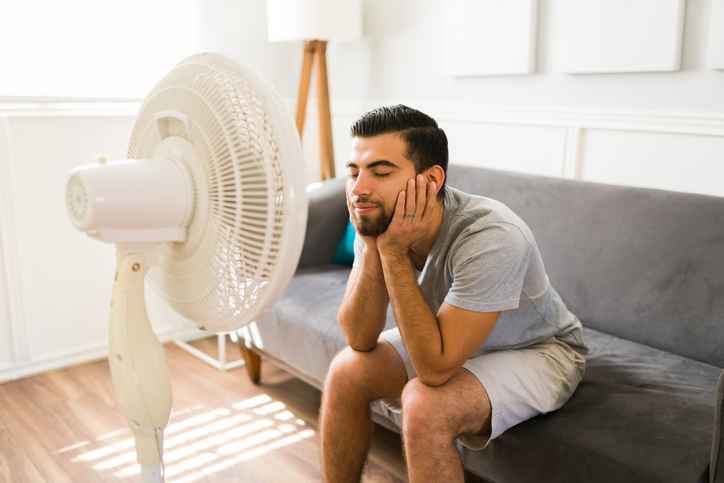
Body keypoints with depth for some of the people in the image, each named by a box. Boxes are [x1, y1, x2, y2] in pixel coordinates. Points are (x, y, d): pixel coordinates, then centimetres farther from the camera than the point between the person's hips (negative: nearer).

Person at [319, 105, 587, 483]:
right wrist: (371, 246, -30)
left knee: (425, 404, -29)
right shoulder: (379, 221, -16)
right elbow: (361, 340, -16)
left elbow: (435, 368, -35)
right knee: (347, 371, -8)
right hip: (449, 338, 6)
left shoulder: (492, 238, -36)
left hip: (536, 350, -6)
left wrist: (394, 251, -37)